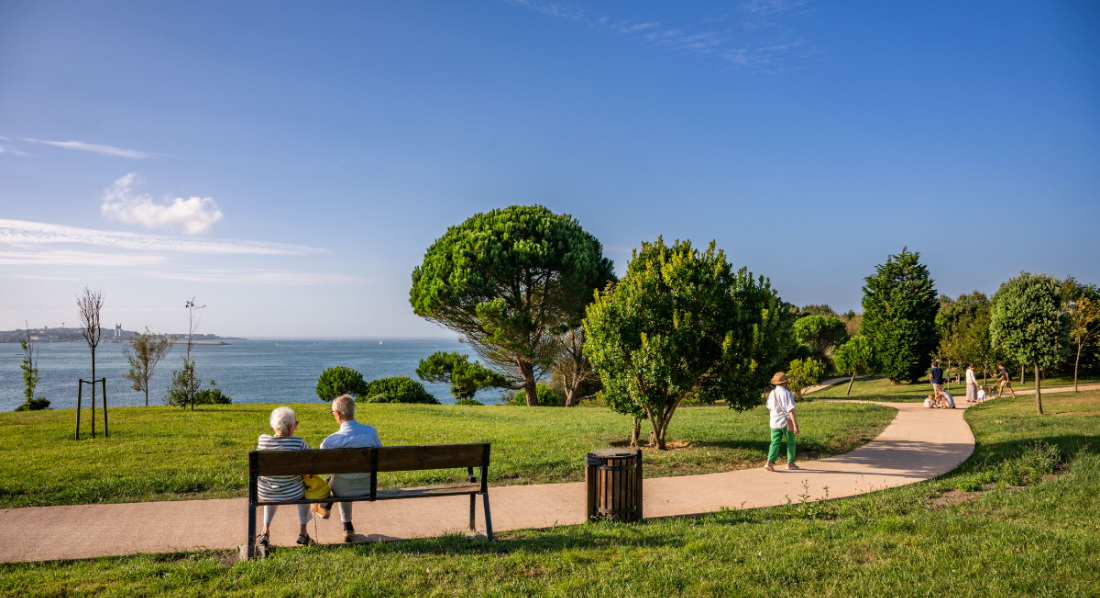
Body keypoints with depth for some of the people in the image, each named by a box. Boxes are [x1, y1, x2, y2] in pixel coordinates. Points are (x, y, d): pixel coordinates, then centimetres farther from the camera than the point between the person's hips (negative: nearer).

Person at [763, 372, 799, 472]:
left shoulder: (772, 393, 2)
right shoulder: (787, 393, -15)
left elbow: (769, 408, 13)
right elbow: (791, 410, -20)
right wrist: (795, 425, -21)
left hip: (775, 422, 4)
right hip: (787, 422, -4)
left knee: (775, 443, 3)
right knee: (791, 443, 14)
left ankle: (770, 462, -14)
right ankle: (790, 463, 23)